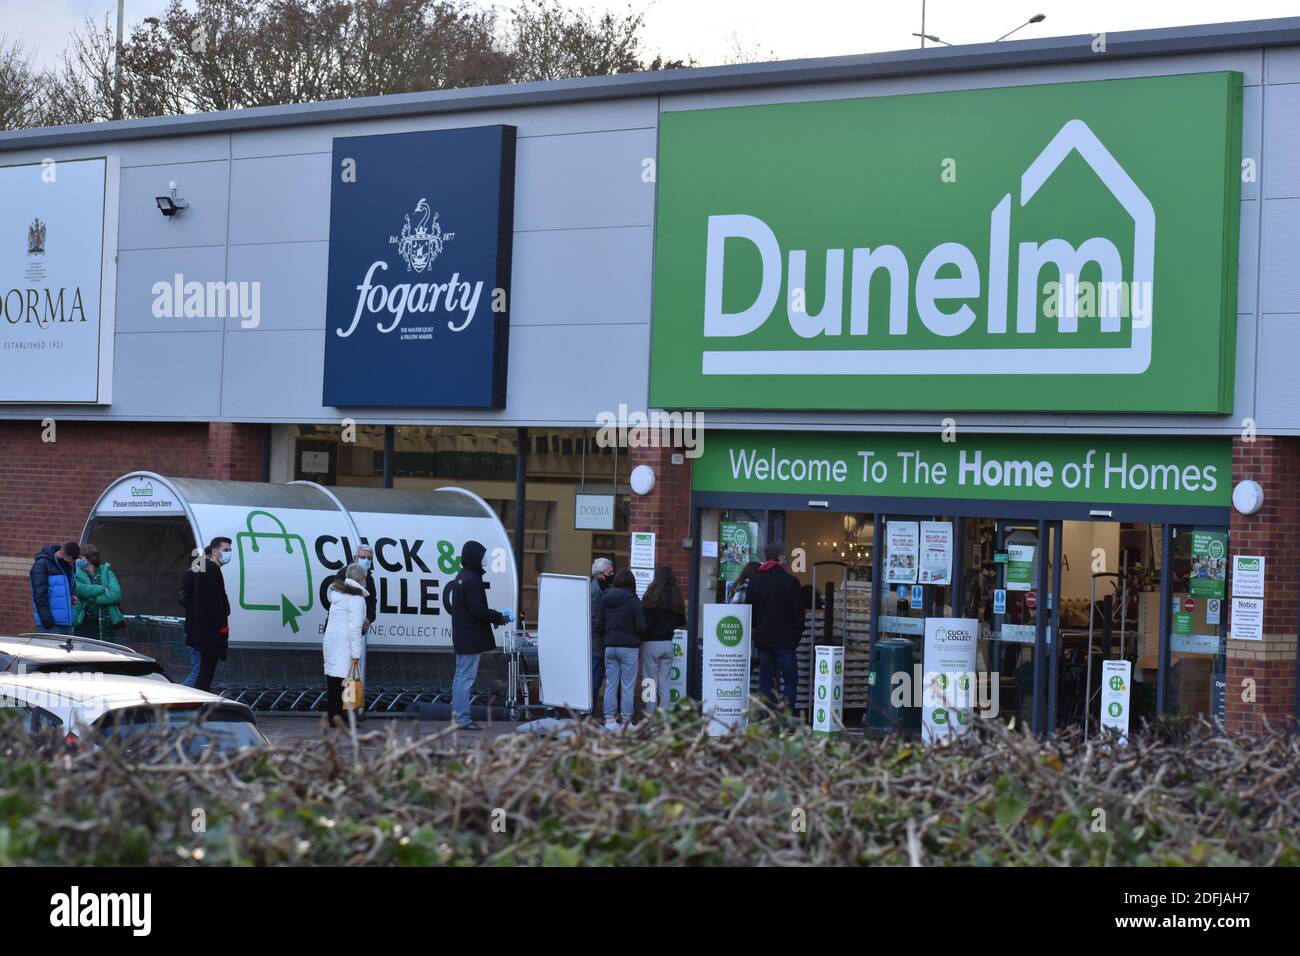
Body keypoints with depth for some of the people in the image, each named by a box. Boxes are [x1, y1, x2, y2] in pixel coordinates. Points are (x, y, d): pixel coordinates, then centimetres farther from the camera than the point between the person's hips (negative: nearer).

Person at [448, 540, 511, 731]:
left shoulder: (461, 578, 14)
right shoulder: (472, 580, -17)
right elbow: (477, 610, -22)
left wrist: (497, 616, 14)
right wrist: (500, 618, -9)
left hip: (461, 637, 10)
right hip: (471, 639, -10)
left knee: (461, 677, 14)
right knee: (466, 678, -7)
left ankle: (458, 715, 20)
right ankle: (463, 719, -6)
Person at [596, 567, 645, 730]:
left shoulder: (605, 600, 5)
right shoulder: (633, 601, -8)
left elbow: (599, 626, 7)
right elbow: (641, 627, -10)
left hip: (610, 647, 4)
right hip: (629, 647, -4)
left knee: (610, 684, 8)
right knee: (628, 686, 1)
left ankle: (609, 719, 9)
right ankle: (626, 720, 1)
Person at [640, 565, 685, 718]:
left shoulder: (651, 598, -12)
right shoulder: (677, 599, 2)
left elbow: (643, 623, -11)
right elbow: (682, 623, 9)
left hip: (651, 643, -4)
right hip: (668, 643, 4)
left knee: (650, 682, 2)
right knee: (665, 684, 9)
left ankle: (651, 716, 1)